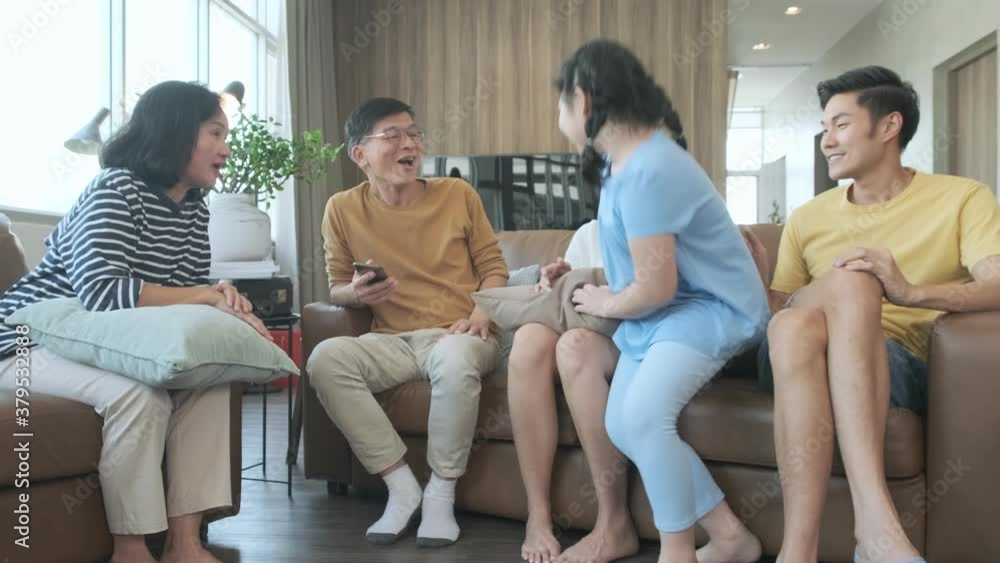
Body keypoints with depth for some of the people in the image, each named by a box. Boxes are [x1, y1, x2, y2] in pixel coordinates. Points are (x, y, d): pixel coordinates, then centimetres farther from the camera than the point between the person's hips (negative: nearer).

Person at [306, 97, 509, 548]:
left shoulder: (458, 194, 3)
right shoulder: (343, 209, 3)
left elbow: (493, 266, 7)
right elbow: (336, 288, 11)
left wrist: (482, 311, -12)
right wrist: (357, 294, -14)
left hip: (459, 336, -2)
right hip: (393, 341, 2)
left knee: (455, 359, -38)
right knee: (325, 358, -28)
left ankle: (441, 494, -16)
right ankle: (401, 485, -16)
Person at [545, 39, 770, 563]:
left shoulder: (645, 171, -26)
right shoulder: (624, 157, 7)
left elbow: (655, 288, -24)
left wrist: (605, 304, -7)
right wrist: (587, 278, 13)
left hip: (712, 306, -10)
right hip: (666, 307, 10)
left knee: (643, 412, -29)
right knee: (622, 426, 1)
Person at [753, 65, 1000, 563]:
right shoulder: (808, 217, 17)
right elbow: (774, 310, 13)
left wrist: (912, 292, -28)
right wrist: (800, 307, -10)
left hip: (901, 367, -2)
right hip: (800, 361, 2)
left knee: (851, 285, -34)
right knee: (822, 303, -31)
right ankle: (875, 516, -42)